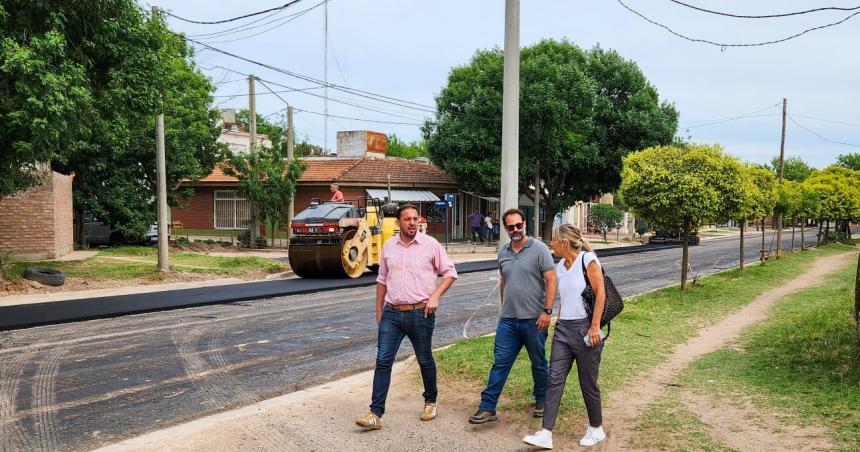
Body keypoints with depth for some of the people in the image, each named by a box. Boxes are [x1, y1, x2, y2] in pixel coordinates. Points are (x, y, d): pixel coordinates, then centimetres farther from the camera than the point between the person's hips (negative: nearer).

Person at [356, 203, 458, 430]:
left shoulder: (430, 244, -4)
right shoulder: (389, 245, 7)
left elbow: (450, 272, 1)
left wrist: (435, 296, -12)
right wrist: (379, 311, 14)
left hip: (420, 313, -3)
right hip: (392, 313, 3)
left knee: (425, 360, 12)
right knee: (383, 361, -4)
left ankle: (430, 402, 34)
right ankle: (376, 414, -1)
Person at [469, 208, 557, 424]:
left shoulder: (539, 249, -8)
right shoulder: (503, 252, 9)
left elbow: (551, 281, -10)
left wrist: (547, 311, -16)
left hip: (534, 319, -4)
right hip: (508, 320, 4)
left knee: (539, 363, 12)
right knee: (500, 363, 3)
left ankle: (542, 401, 31)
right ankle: (487, 407, 5)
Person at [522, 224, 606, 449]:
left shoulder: (587, 260, -9)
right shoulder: (559, 266, 11)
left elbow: (600, 293, -12)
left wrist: (595, 326, -17)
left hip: (585, 329, -6)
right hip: (563, 329, 6)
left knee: (588, 382, 6)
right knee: (554, 379, -2)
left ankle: (596, 429, 26)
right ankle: (546, 434, -3)